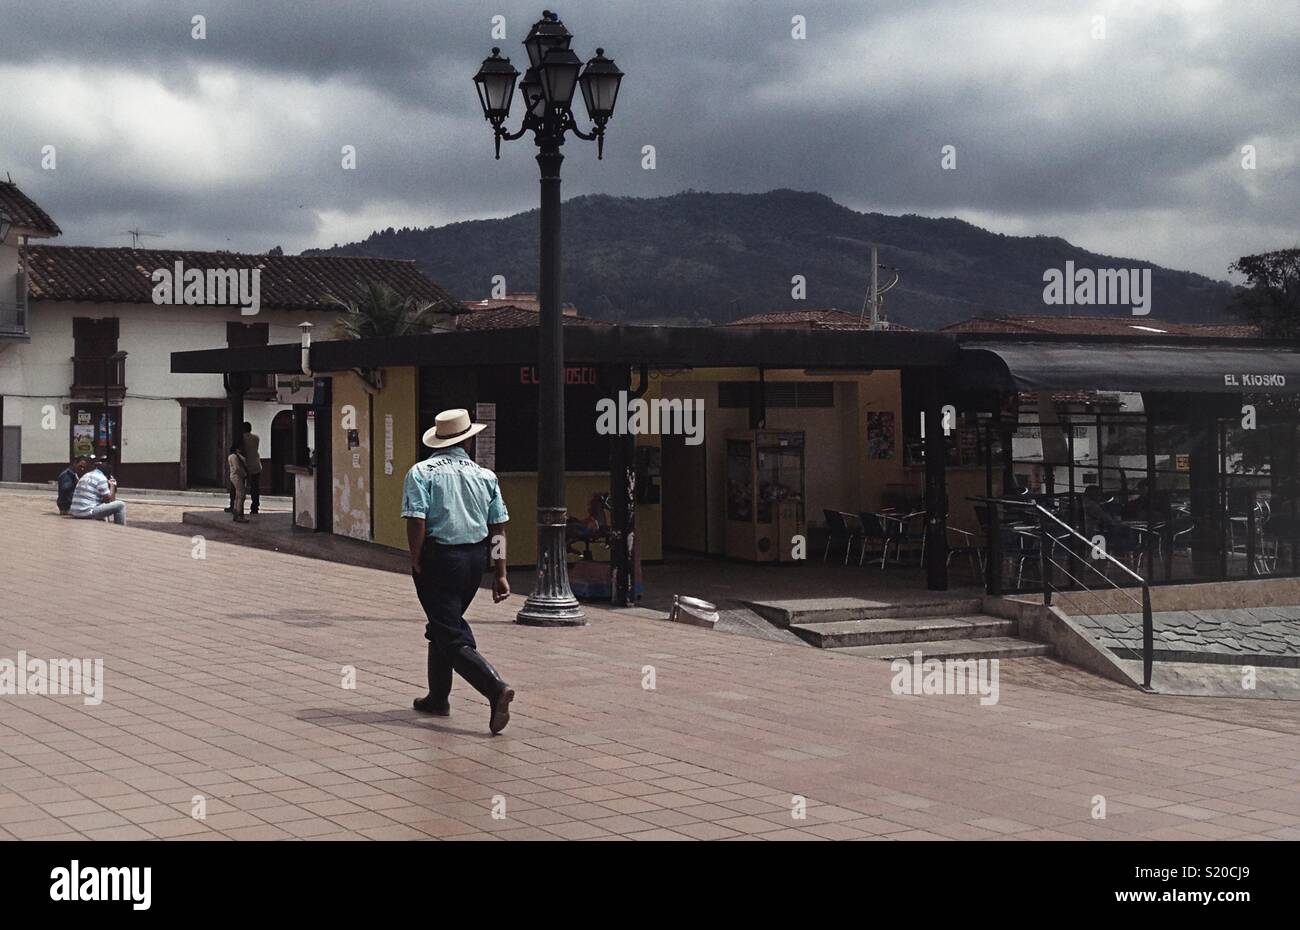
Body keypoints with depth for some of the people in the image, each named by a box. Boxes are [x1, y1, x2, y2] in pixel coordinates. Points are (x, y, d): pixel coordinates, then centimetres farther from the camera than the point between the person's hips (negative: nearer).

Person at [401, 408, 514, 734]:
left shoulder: (422, 472, -7)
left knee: (452, 637, -4)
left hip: (439, 557, -5)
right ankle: (438, 698, 31)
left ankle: (496, 688, -22)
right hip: (476, 558, 6)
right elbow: (498, 528, 5)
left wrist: (416, 563, -7)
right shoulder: (484, 475, 6)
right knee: (445, 625, 23)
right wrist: (500, 575, 8)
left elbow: (416, 521, -17)